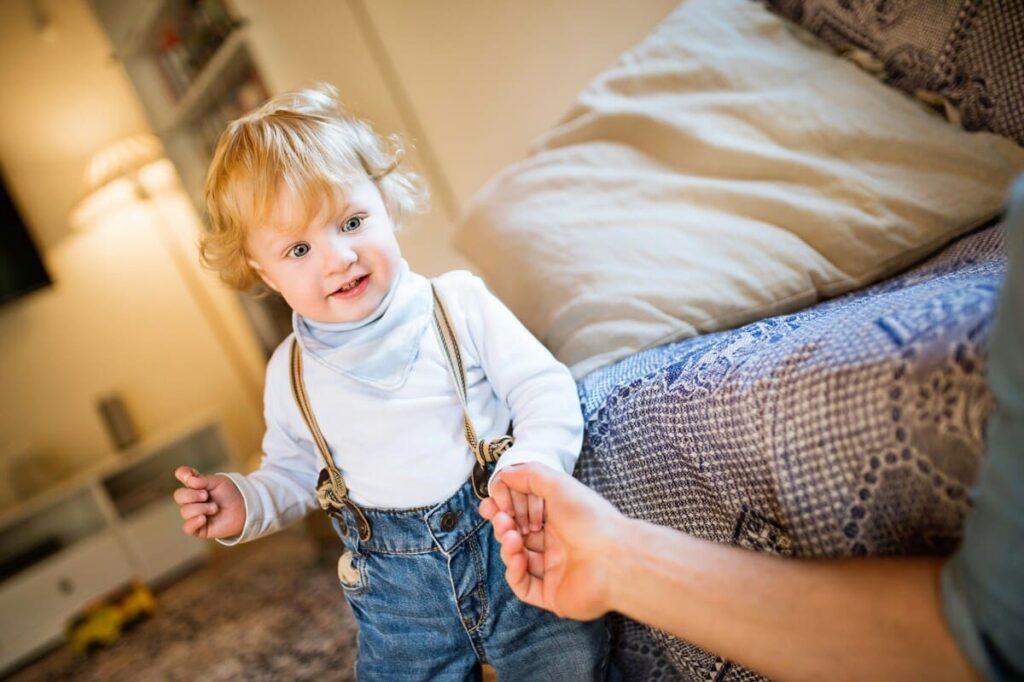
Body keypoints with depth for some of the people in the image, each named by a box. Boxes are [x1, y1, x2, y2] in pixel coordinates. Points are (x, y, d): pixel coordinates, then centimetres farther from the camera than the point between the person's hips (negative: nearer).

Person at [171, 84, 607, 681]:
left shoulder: (459, 305, -6)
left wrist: (535, 461, -26)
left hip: (510, 547, -2)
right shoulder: (291, 374, 2)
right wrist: (249, 502, -4)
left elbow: (545, 387, -8)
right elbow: (293, 472, 16)